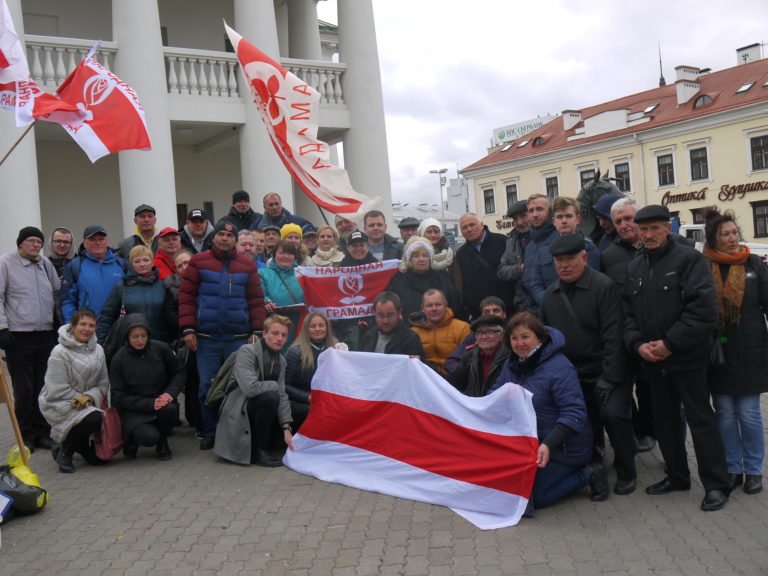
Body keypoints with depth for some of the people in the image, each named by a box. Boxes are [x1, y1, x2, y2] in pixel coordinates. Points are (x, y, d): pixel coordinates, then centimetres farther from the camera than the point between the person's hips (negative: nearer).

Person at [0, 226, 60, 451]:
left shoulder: (46, 264, 13)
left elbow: (57, 294, 21)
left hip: (47, 335, 5)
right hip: (19, 337, -4)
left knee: (45, 387, 8)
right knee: (23, 390, 1)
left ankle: (43, 432, 17)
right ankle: (25, 436, 11)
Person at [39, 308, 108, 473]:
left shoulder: (97, 350, 4)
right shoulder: (59, 353, -13)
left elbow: (103, 382, 4)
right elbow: (58, 391, -15)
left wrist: (90, 397, -16)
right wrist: (82, 401, -15)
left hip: (88, 405, 6)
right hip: (59, 405, -6)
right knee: (95, 420, -34)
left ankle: (66, 441, 27)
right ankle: (64, 451, -8)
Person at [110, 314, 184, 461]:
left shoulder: (161, 349, -4)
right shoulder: (119, 359, -9)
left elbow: (178, 372, 8)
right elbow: (119, 397, -9)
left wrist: (170, 393, -13)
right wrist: (150, 404, -22)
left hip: (161, 400, 3)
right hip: (133, 411, -2)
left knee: (169, 408, -33)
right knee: (149, 437, -30)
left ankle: (162, 443, -1)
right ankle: (132, 439, 10)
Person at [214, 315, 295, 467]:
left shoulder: (281, 360, 8)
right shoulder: (247, 351, -14)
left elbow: (282, 395, 0)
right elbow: (250, 388, -28)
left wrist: (286, 429, -11)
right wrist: (275, 385, -11)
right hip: (238, 412, -8)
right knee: (270, 396, -30)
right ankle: (258, 450, -15)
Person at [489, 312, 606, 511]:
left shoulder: (559, 368, -22)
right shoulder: (513, 364, 3)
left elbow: (574, 413, -27)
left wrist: (548, 444, -38)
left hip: (562, 447, -8)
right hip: (530, 442, 8)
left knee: (534, 497, -13)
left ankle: (589, 474, 5)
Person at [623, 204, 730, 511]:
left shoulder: (689, 259, -9)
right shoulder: (634, 268, 11)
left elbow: (704, 309, -18)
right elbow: (627, 312, 9)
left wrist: (670, 343, -18)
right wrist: (638, 344, -8)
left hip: (687, 358, -6)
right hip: (652, 360, 7)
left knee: (700, 420, -1)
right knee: (664, 420, 15)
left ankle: (716, 485, 8)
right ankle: (677, 476, 29)